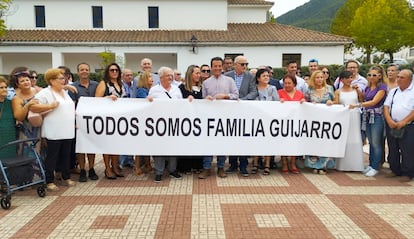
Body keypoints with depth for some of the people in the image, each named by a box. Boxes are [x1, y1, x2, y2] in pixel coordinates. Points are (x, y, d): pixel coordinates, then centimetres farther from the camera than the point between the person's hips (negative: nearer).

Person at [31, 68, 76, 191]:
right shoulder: (45, 93, -8)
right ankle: (49, 181, 10)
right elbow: (33, 107, -18)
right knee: (52, 156, 0)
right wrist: (50, 106, -23)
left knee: (66, 155, 13)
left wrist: (74, 116, 14)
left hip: (67, 131, 7)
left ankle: (66, 178, 25)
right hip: (54, 132, -7)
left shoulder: (65, 92, 17)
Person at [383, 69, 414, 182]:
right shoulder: (393, 91, 15)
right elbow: (386, 106, 9)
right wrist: (389, 120, -6)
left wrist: (403, 122, -16)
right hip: (391, 125, 5)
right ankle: (395, 170, 24)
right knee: (392, 150, 11)